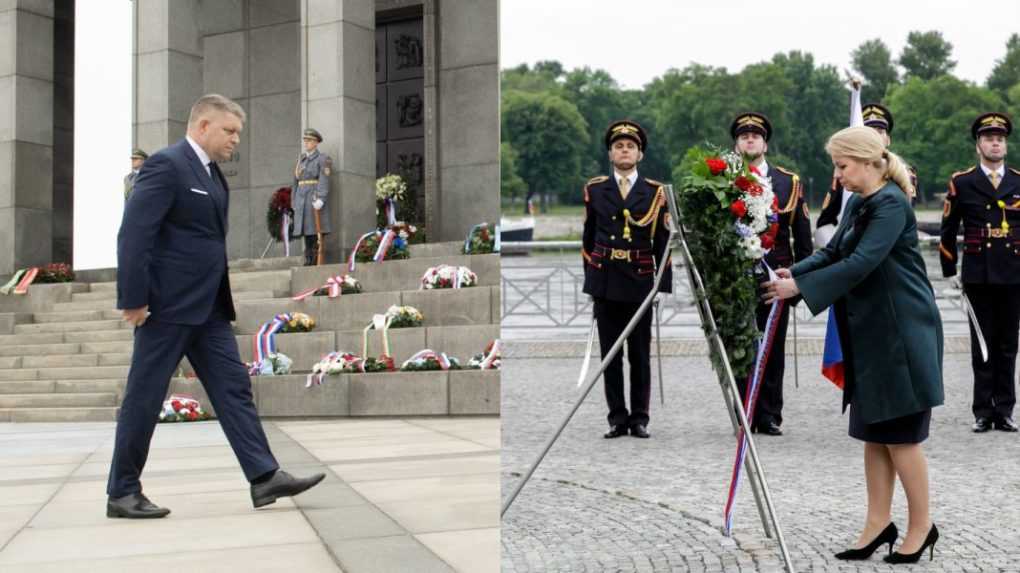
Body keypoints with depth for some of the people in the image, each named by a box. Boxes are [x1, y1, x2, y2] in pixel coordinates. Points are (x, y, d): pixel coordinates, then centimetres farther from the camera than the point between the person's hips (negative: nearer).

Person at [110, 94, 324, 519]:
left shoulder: (211, 173, 16)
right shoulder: (166, 165, -12)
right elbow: (133, 234, -19)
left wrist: (221, 298, 17)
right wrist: (133, 300, -21)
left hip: (208, 308, 9)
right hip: (168, 306, -9)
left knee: (234, 388, 4)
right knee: (144, 399, 0)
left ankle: (264, 477, 3)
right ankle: (122, 493, 10)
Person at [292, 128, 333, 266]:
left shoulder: (322, 159, -2)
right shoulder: (301, 159, 18)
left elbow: (324, 180, -12)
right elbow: (296, 181, 19)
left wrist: (320, 199, -23)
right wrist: (294, 201, 14)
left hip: (315, 197, -6)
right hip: (302, 198, 6)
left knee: (316, 231, -8)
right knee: (306, 231, 6)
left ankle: (317, 261, -8)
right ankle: (308, 261, 8)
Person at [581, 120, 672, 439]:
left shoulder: (655, 192, 5)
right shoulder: (594, 190, 9)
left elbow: (663, 241, 3)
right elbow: (589, 238, 12)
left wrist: (664, 283, -3)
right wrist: (590, 278, 8)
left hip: (640, 281, -1)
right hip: (605, 281, 1)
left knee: (640, 355, 2)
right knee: (610, 354, 3)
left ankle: (639, 419, 10)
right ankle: (618, 418, 9)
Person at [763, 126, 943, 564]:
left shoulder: (891, 204, -17)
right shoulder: (858, 203, 11)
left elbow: (860, 264, -25)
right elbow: (833, 252, 11)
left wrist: (800, 287, -24)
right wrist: (793, 273, -6)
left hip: (902, 333, -9)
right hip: (870, 334, 9)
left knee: (899, 434, -1)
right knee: (872, 431, 11)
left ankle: (921, 526, 13)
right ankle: (879, 523, 19)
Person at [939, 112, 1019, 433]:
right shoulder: (962, 183, 2)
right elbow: (948, 231, 6)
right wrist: (950, 272, 5)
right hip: (978, 277, -1)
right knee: (982, 345, 3)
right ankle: (984, 412, 9)